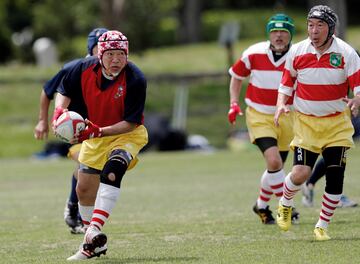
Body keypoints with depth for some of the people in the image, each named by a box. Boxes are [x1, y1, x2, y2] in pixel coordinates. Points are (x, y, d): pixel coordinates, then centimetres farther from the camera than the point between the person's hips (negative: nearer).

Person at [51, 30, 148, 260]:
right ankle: (96, 244, 28)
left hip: (128, 135, -5)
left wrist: (99, 131, -36)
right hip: (94, 135, 5)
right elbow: (65, 91, 1)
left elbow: (131, 123, -25)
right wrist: (60, 110, -20)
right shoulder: (85, 69, -17)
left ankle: (95, 230, -43)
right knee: (84, 189, 9)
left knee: (111, 172, -33)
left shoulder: (135, 79, -28)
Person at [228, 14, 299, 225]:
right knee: (274, 161, -21)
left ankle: (262, 206, 34)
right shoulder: (254, 53, -9)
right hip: (259, 117, -2)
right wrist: (234, 103, -2)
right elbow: (237, 76, 9)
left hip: (286, 118, 2)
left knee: (276, 168, 10)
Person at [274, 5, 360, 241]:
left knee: (335, 176, -5)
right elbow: (286, 84, 9)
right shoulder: (297, 52, -2)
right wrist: (281, 105, -9)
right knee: (301, 173, -14)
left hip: (337, 124, 0)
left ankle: (323, 226, 11)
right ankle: (285, 204, 19)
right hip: (306, 122, 0)